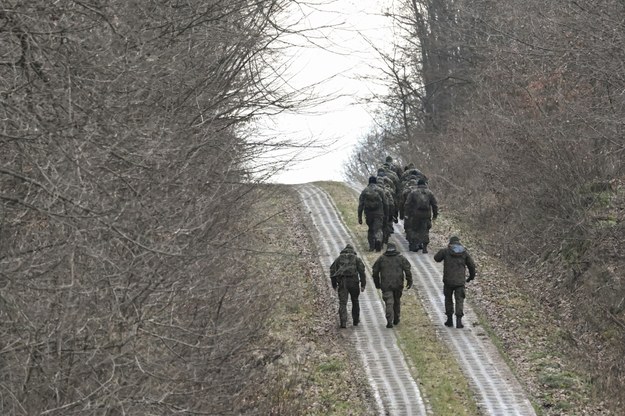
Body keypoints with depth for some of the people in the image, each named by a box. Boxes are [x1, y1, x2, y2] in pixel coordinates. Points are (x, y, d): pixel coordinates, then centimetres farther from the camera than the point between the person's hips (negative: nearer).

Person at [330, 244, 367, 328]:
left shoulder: (339, 258, 16)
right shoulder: (356, 258, 12)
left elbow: (332, 270, 8)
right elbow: (361, 270, 0)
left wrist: (334, 285, 11)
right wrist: (363, 284, -1)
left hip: (342, 282, 0)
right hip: (353, 282, 0)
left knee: (342, 303, -2)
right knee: (355, 301, 18)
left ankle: (343, 322, -14)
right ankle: (355, 320, 25)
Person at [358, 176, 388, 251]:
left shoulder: (364, 191, 3)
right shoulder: (380, 190, 0)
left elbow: (360, 205, 1)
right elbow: (385, 203, 2)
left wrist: (359, 217, 3)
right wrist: (386, 215, 12)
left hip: (368, 214, 2)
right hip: (379, 214, -2)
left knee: (370, 229, 17)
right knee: (378, 229, -5)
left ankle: (371, 246, 18)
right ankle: (378, 240, -35)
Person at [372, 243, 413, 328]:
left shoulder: (381, 259, 5)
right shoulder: (401, 258, 4)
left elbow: (375, 272, 8)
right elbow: (407, 270, -4)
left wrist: (377, 283, 17)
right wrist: (409, 281, 0)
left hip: (386, 285, -1)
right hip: (398, 284, 1)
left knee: (389, 303, -4)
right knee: (397, 301, 19)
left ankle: (389, 322, -17)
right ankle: (396, 319, 28)